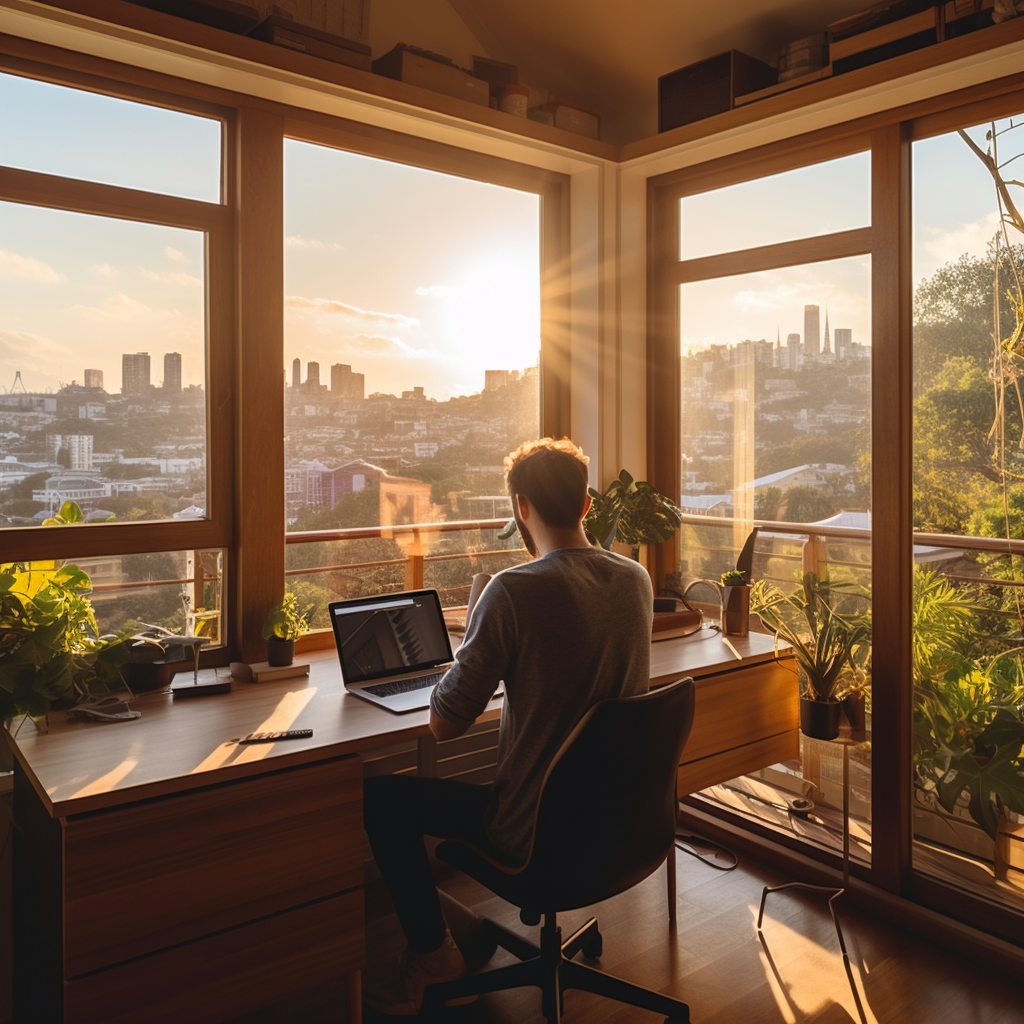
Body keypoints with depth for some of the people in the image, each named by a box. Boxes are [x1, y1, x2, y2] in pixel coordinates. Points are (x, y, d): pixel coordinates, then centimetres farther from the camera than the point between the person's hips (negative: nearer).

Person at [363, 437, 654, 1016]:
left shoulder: (513, 590, -25)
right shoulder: (637, 579, -4)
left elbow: (444, 725, -19)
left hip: (538, 834, -7)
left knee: (381, 798, 10)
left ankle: (432, 952, 23)